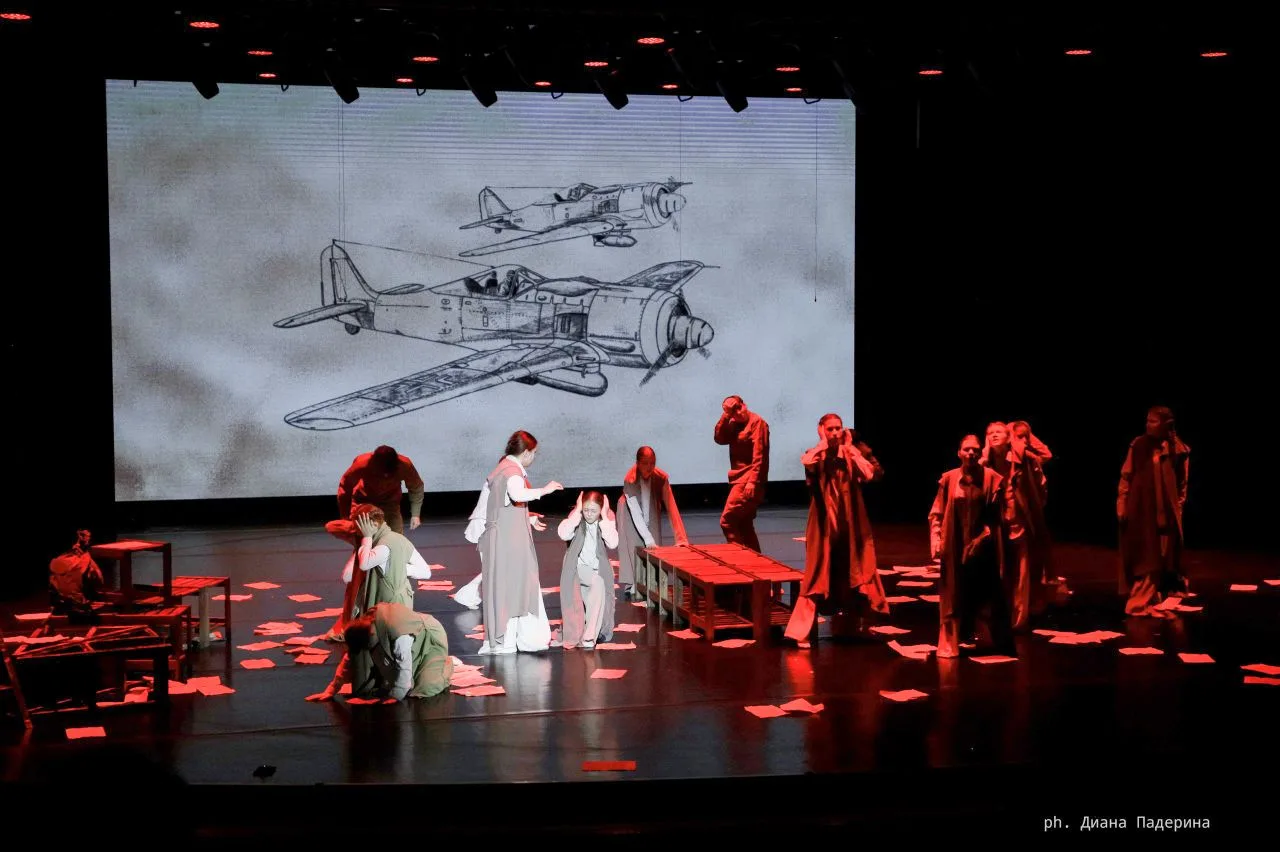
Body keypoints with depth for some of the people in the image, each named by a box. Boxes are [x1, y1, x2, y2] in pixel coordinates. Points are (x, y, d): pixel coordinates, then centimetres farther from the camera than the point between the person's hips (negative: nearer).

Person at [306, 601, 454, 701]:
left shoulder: (398, 632, -44)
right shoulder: (363, 625, -19)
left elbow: (404, 668, -34)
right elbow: (350, 659, -8)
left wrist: (395, 697, -23)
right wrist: (331, 690, -10)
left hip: (430, 641, -7)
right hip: (413, 642, 7)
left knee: (424, 690, -20)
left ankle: (446, 664, 10)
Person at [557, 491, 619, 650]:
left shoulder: (608, 519, -5)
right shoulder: (576, 517, -7)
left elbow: (612, 543, -22)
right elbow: (563, 534, -26)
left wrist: (605, 516, -21)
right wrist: (577, 511, -23)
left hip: (598, 570, 2)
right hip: (578, 568, -2)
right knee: (598, 584, -28)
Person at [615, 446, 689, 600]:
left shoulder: (661, 477, -27)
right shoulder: (630, 480, -33)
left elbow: (671, 507, -29)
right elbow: (635, 512, -35)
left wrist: (681, 538, -37)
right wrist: (648, 539, -41)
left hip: (651, 512, 2)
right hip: (629, 511, -2)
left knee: (654, 546, -4)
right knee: (632, 545, -9)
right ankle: (630, 585, -1)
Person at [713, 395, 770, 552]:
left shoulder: (757, 422, -10)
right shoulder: (734, 424, 14)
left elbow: (759, 455, -17)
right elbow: (720, 438, 2)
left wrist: (752, 481, -23)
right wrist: (725, 416, -7)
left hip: (749, 481, -9)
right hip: (739, 479, 9)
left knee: (727, 520, -13)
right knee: (744, 525, 12)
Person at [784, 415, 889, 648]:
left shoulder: (853, 453, 3)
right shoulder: (816, 455, -1)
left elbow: (873, 474, -15)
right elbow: (806, 462, -28)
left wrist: (851, 449, -10)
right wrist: (823, 445, -15)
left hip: (851, 524, 2)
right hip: (823, 524, -2)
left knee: (850, 574, 11)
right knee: (818, 575, -6)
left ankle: (847, 626, 28)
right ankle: (802, 631, -5)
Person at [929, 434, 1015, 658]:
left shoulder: (991, 478, -5)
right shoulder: (949, 479, -2)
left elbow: (996, 514, -3)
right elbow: (937, 514, 1)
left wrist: (983, 537, -13)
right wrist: (936, 540, -7)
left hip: (982, 547, -1)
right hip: (955, 546, 1)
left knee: (990, 593, 7)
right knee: (954, 595, 7)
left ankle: (1003, 644, 19)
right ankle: (949, 644, 16)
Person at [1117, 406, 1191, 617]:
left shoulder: (1179, 450, -2)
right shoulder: (1138, 445, 0)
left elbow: (1182, 484, 5)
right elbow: (1126, 476, 2)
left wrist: (1178, 508, 2)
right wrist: (1121, 504, -2)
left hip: (1164, 511, 0)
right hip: (1138, 509, 0)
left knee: (1162, 558, 6)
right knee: (1140, 556, 6)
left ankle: (1150, 601, 16)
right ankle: (1141, 601, 14)